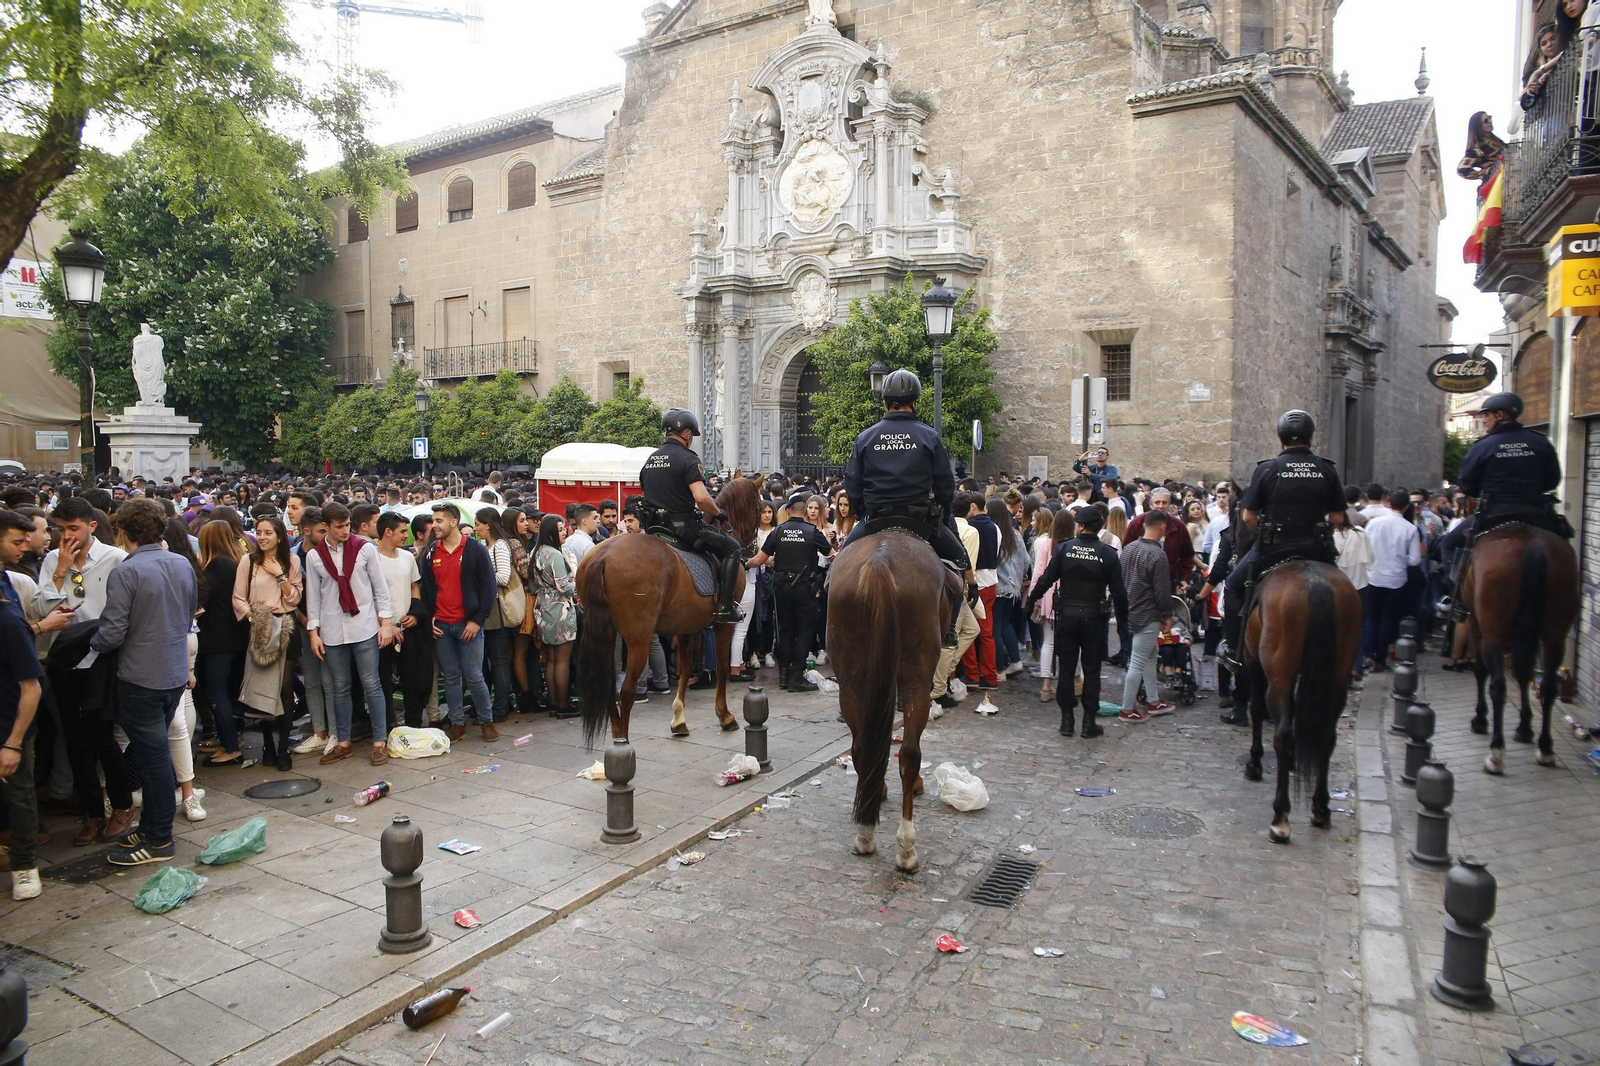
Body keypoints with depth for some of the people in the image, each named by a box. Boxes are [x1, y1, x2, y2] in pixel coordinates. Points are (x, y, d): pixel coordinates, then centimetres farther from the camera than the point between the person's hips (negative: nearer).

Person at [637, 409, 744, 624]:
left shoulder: (650, 459, 13)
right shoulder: (688, 459, -12)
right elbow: (701, 497, -23)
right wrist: (717, 512, -6)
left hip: (654, 525, 8)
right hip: (682, 524, -8)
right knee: (731, 548, 3)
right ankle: (724, 608, -5)